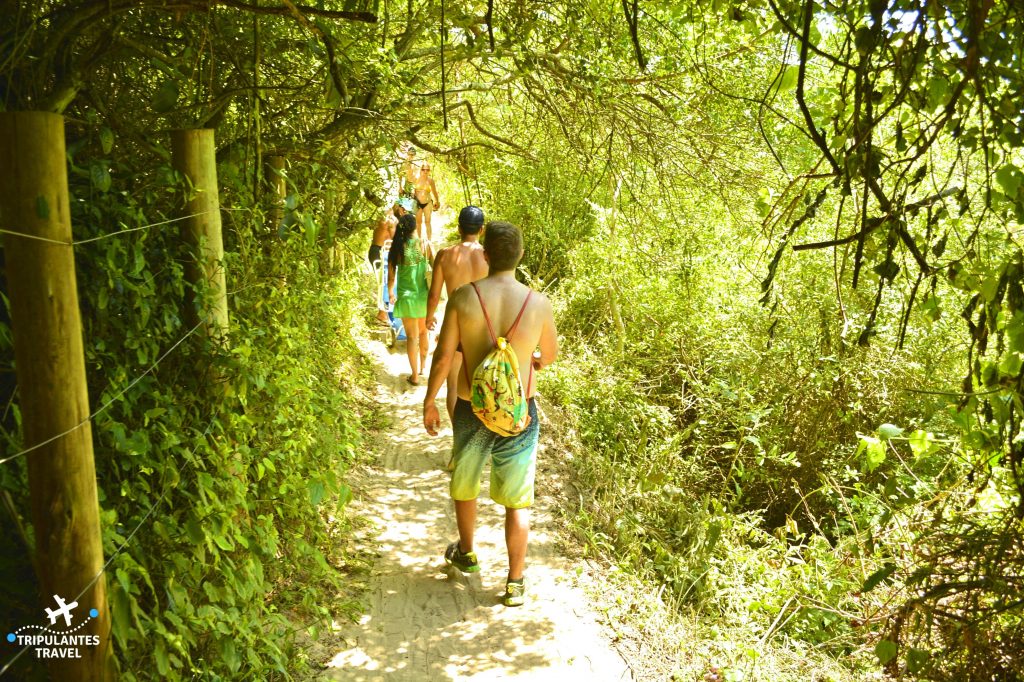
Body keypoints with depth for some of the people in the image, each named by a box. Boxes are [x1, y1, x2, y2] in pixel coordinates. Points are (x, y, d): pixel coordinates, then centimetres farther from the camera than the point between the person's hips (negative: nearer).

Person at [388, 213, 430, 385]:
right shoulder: (422, 244, -9)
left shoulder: (396, 248, -8)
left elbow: (391, 275, -3)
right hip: (423, 295, 1)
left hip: (406, 296, -1)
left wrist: (391, 293, 15)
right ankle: (422, 365, 39)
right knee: (423, 332, 22)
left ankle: (415, 375, 13)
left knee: (412, 336, 8)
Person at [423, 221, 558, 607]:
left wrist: (429, 402, 3)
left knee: (464, 485, 26)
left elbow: (443, 357, -12)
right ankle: (515, 583, 20)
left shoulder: (464, 297, -15)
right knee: (517, 502, 13)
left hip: (471, 410, 1)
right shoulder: (538, 304, -12)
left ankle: (466, 554, 47)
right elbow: (550, 355, 5)